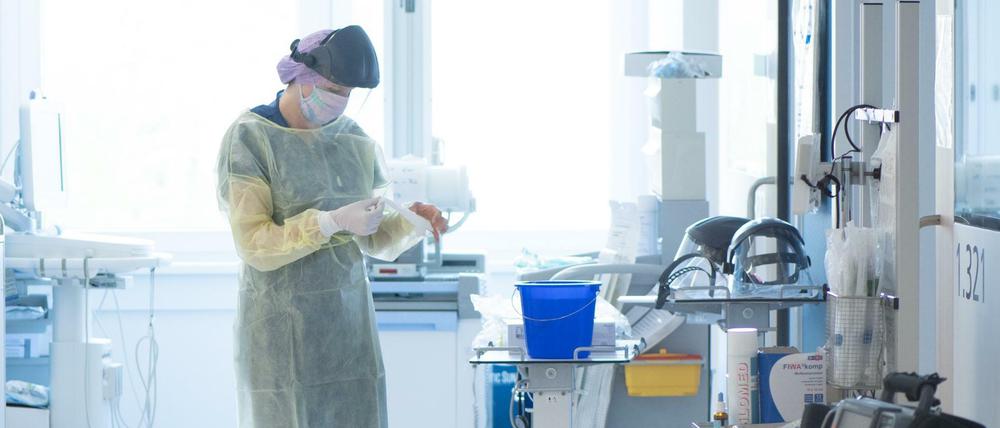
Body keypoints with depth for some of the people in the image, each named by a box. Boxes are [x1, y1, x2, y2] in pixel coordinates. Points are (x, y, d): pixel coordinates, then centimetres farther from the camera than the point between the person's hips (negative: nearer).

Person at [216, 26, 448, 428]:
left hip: (349, 317, 4)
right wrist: (333, 222, -25)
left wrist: (411, 221, -8)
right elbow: (253, 244, -14)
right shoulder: (250, 137, -7)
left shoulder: (355, 138, 8)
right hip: (283, 325, -4)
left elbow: (375, 239, 12)